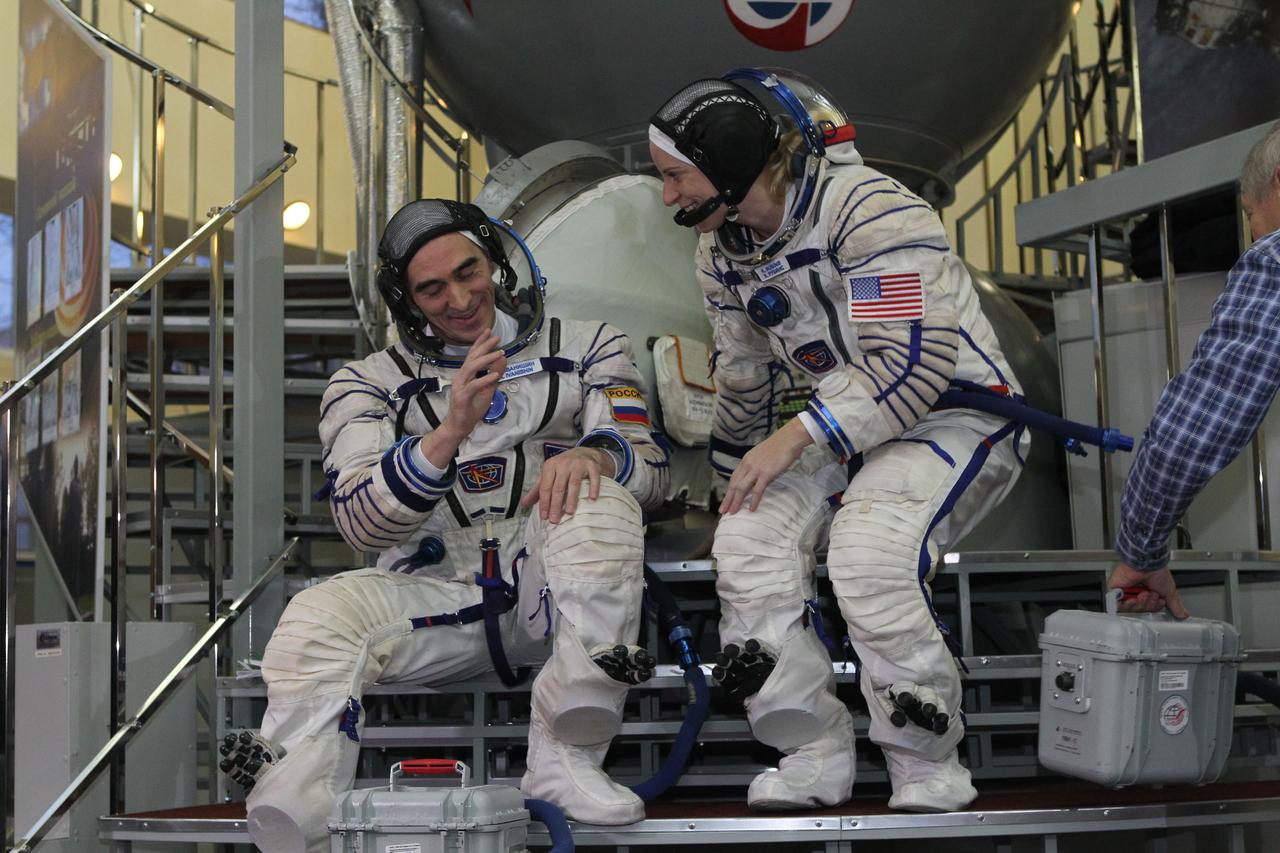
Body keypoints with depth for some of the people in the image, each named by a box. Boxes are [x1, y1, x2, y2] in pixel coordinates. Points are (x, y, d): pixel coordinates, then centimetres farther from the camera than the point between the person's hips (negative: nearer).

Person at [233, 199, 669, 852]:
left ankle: (565, 757, -31)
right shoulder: (367, 383, 14)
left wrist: (592, 455, -21)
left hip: (549, 584, 0)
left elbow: (648, 468, 5)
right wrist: (450, 435, -19)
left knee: (599, 500, -32)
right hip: (434, 596, 0)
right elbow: (361, 522, -2)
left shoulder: (586, 346, 17)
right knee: (318, 618, -29)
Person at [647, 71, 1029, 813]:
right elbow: (743, 384, 20)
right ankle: (816, 754, -8)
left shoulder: (869, 208, -22)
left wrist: (795, 439, -26)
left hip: (957, 413, -7)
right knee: (746, 539, -18)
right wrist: (736, 482, 28)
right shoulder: (724, 251, 5)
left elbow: (915, 364, -28)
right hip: (842, 433, 7)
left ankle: (930, 766, -13)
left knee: (866, 551, -32)